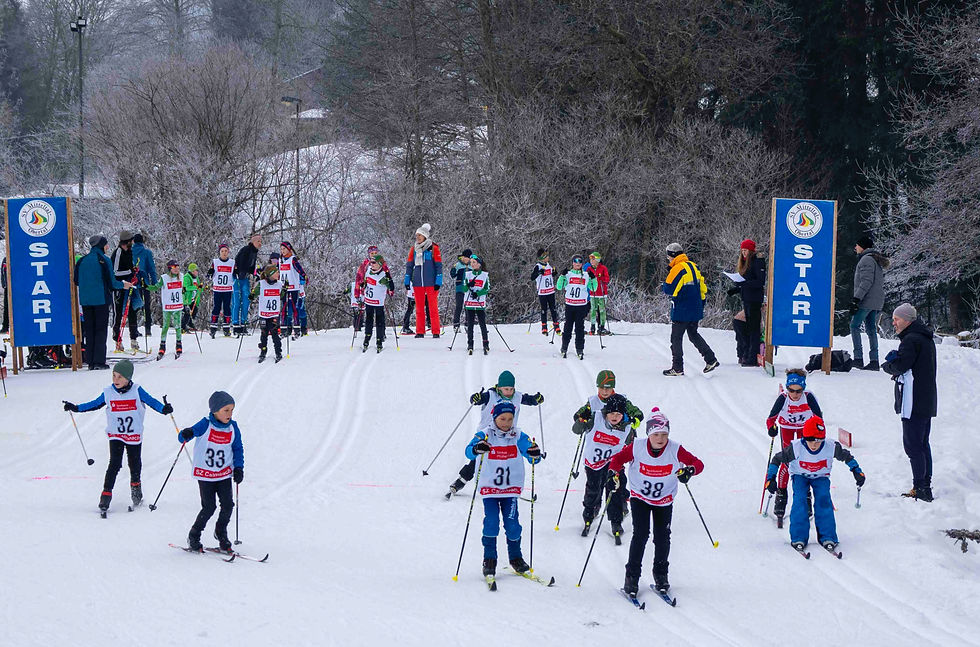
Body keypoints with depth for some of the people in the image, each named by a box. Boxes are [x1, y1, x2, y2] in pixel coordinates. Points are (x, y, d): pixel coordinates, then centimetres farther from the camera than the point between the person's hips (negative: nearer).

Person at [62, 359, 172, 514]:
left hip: (134, 436, 0)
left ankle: (135, 484, 41)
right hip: (115, 435, 0)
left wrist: (164, 408, -25)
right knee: (115, 464, -12)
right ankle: (106, 495, -10)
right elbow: (94, 404, 8)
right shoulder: (108, 393, -4)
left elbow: (151, 401, -7)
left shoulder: (137, 391, -8)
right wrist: (75, 408, 2)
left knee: (134, 463, 12)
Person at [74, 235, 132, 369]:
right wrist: (123, 285, 10)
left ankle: (90, 361, 7)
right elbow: (111, 282, -8)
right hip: (101, 299, -4)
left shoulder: (82, 261, 6)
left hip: (85, 299, 4)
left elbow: (76, 281, 11)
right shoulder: (104, 260, -8)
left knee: (89, 330, 9)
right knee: (101, 329, 0)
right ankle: (99, 361, -6)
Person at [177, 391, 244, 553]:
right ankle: (194, 536, 12)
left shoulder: (233, 428, 0)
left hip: (225, 474, 4)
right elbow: (182, 438, -13)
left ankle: (221, 533, 19)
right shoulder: (205, 425, -13)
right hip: (205, 474, -4)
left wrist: (239, 468, 0)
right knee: (208, 508, -7)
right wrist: (185, 435, -37)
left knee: (228, 505, -5)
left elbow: (238, 449, 12)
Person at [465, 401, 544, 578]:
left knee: (512, 523, -3)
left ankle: (515, 557, 16)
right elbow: (469, 452, -18)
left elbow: (532, 458, 0)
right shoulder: (485, 435, -5)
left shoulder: (518, 436, 0)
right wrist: (477, 449, -41)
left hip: (511, 488, 1)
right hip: (489, 488, -1)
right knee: (491, 522, -10)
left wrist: (535, 454, -25)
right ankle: (489, 560, 1)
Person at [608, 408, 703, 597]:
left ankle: (661, 576, 23)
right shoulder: (637, 447, -20)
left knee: (662, 538, 2)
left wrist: (689, 470, -37)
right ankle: (632, 577, 0)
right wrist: (614, 473, -25)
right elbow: (618, 458, -6)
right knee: (640, 535, -12)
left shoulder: (675, 450, -19)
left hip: (664, 501, 1)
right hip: (639, 498, -1)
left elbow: (698, 464, -15)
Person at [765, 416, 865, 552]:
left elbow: (846, 457, -5)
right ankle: (798, 537, -24)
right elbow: (777, 459, -15)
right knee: (799, 499, -25)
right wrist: (770, 478, -20)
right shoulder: (796, 448, -29)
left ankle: (827, 537, -23)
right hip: (800, 476, -1)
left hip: (821, 477, 1)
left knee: (823, 498, -24)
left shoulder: (831, 448, -26)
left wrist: (857, 471, -11)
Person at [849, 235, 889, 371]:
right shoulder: (876, 260, 20)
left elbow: (866, 282, -20)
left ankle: (858, 358, -11)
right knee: (871, 329, 9)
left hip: (866, 302, -10)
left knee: (855, 326, -5)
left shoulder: (866, 259, -11)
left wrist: (856, 299, -21)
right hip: (876, 303, 10)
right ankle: (874, 360, 5)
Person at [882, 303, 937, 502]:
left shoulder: (911, 340, -14)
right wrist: (895, 361, 3)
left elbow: (899, 366, -18)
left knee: (912, 444, -8)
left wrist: (887, 365, 3)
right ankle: (926, 486, 18)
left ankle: (920, 488, -10)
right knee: (922, 444, 15)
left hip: (914, 402, -10)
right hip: (927, 401, 10)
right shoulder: (927, 339, 18)